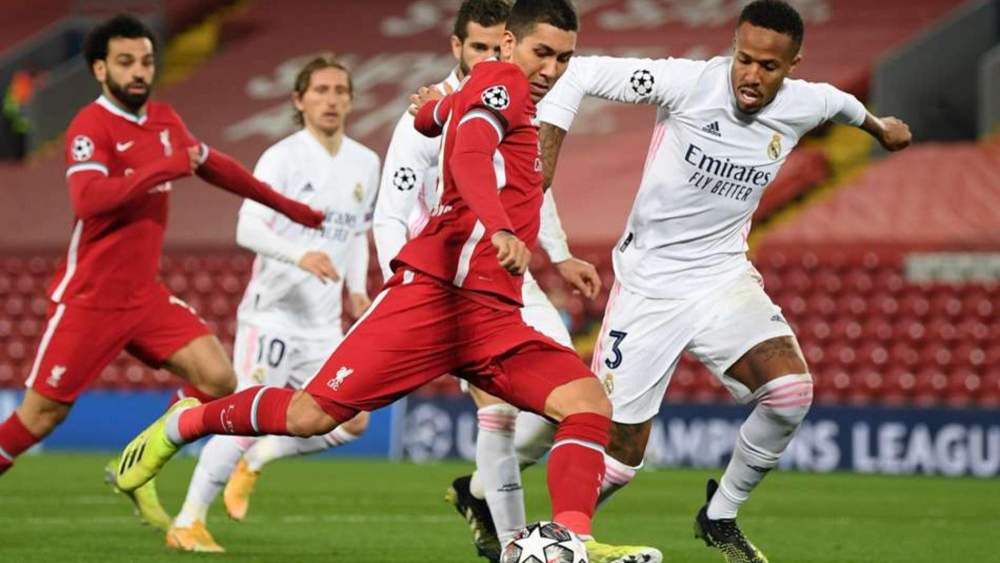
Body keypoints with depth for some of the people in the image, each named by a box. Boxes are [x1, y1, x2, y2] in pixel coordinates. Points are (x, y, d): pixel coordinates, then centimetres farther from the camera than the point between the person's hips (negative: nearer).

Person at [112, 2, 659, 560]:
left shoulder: (497, 96, 22)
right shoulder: (500, 80, -2)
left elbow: (430, 116, 43)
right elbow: (468, 157, -25)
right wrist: (499, 230, -39)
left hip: (493, 315, 9)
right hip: (436, 292, -9)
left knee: (590, 403, -12)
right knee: (312, 415, -8)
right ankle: (184, 423, 16)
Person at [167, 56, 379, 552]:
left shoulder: (365, 163, 11)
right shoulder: (281, 158, -9)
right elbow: (247, 229, -20)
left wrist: (357, 288, 8)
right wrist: (300, 256, -35)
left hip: (324, 324, 6)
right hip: (271, 312, -6)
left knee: (351, 422, 0)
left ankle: (255, 461, 20)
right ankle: (187, 523, -2)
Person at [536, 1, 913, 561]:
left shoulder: (801, 106, -5)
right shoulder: (690, 83, -19)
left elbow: (838, 100, 21)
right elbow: (580, 74, -16)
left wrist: (878, 126, 41)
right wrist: (539, 174, -22)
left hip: (724, 278, 4)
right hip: (648, 285, -3)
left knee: (792, 392, -22)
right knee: (620, 457, -6)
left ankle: (720, 516, 2)